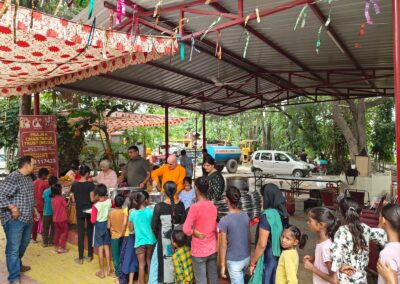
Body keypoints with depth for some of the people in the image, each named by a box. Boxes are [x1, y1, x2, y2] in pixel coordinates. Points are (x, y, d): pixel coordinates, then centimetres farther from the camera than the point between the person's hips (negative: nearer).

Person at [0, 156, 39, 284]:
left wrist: (35, 209, 20)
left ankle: (18, 265, 43)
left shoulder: (28, 178, 11)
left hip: (27, 218, 9)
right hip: (14, 220, -9)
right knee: (13, 248, 0)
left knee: (24, 244, 22)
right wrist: (12, 208, -25)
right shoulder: (12, 178, -18)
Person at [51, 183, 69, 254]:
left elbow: (53, 208, 9)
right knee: (65, 232, 6)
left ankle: (56, 247, 24)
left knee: (57, 232, 18)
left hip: (55, 219, 6)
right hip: (62, 219, -6)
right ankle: (61, 248, 4)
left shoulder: (52, 198, 3)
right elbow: (66, 206, -6)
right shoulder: (61, 198, -15)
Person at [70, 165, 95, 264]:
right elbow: (92, 199, -13)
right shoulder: (90, 184, -12)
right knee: (90, 232, 11)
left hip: (79, 211, 2)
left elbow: (73, 200, 1)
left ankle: (80, 258, 11)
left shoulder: (74, 185, -4)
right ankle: (89, 256, 19)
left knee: (81, 234, 6)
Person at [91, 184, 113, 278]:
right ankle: (109, 269, 21)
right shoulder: (109, 201, -10)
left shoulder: (95, 206, -22)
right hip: (107, 224, 4)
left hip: (99, 226, -4)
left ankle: (102, 271, 16)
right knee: (106, 247, 15)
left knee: (100, 248, 5)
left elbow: (93, 220, -17)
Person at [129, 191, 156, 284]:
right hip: (150, 240, 1)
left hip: (140, 241, -1)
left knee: (141, 264, 9)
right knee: (149, 261, 21)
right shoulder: (150, 211, -10)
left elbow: (131, 228, 1)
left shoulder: (133, 213, -7)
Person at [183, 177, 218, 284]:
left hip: (199, 251, -6)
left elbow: (186, 230, -22)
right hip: (213, 248, 6)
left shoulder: (195, 207, -19)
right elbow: (215, 227, 9)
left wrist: (196, 233, -5)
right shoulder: (213, 206, 0)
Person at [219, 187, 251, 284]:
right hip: (247, 258, 5)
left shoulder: (224, 220, -21)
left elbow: (223, 245, -16)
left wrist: (222, 265, -5)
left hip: (234, 261, -5)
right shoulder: (246, 216, -5)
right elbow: (249, 238, 5)